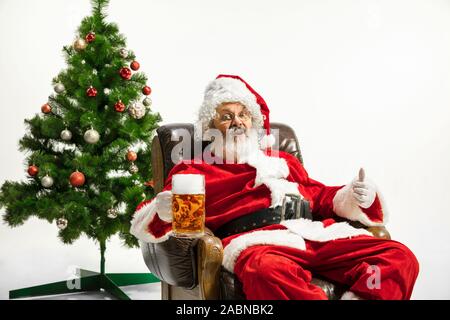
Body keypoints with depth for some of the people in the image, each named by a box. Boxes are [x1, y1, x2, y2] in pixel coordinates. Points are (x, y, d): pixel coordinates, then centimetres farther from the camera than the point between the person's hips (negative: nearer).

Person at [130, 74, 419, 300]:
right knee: (267, 270, -41)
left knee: (399, 256, -17)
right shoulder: (195, 170, 21)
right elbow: (145, 221, 12)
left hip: (317, 233, 5)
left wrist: (357, 196, 9)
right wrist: (164, 210, -14)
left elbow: (320, 196, 31)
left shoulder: (281, 161, 34)